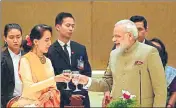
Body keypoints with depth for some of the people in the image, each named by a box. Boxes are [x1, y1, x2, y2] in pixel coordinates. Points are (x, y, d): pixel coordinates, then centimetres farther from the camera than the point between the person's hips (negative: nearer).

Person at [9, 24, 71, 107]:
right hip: (29, 104, -5)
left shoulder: (48, 61, 10)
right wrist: (54, 79, -23)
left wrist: (49, 94, -10)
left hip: (47, 103, 5)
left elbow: (53, 88, 12)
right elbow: (29, 88, -17)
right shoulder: (25, 60, -7)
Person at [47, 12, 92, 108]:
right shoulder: (50, 51, -4)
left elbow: (87, 72, 10)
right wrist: (68, 95, -14)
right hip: (61, 99, -4)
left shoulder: (81, 49, 10)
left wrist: (81, 92, -6)